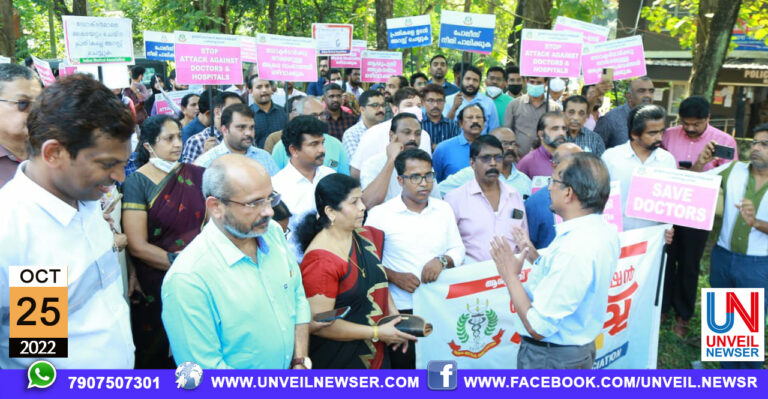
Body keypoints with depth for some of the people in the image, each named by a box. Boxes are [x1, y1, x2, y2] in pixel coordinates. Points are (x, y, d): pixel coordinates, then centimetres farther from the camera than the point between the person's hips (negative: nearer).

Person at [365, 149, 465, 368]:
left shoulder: (443, 209, 8)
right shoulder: (380, 214, -5)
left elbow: (458, 250, 13)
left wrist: (442, 260, -8)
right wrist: (394, 276, -17)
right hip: (401, 309, -3)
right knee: (403, 365, 6)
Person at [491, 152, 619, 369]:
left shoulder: (574, 251, -32)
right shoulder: (606, 231, -3)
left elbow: (538, 327, -28)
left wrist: (510, 275, -18)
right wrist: (535, 257, 8)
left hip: (551, 359, -8)